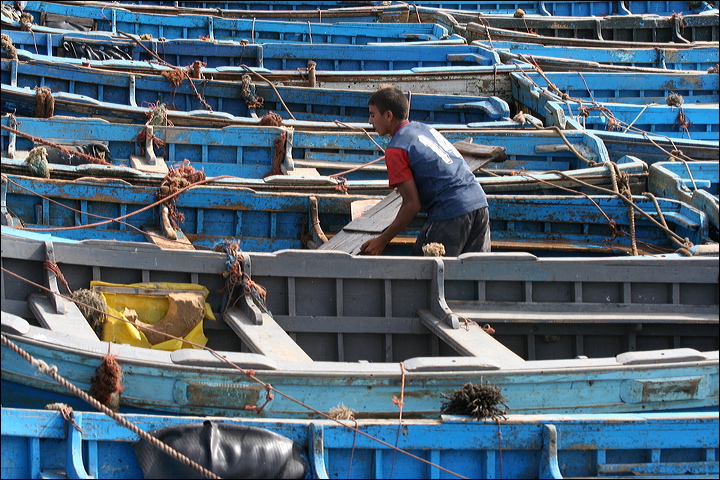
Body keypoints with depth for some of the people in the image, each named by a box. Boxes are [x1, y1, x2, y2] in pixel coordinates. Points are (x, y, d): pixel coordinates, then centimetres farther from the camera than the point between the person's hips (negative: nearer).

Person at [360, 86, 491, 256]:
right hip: (480, 205, 8)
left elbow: (412, 205, -11)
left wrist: (382, 241, -5)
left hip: (451, 215, -8)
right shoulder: (424, 128, 17)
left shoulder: (396, 150, -7)